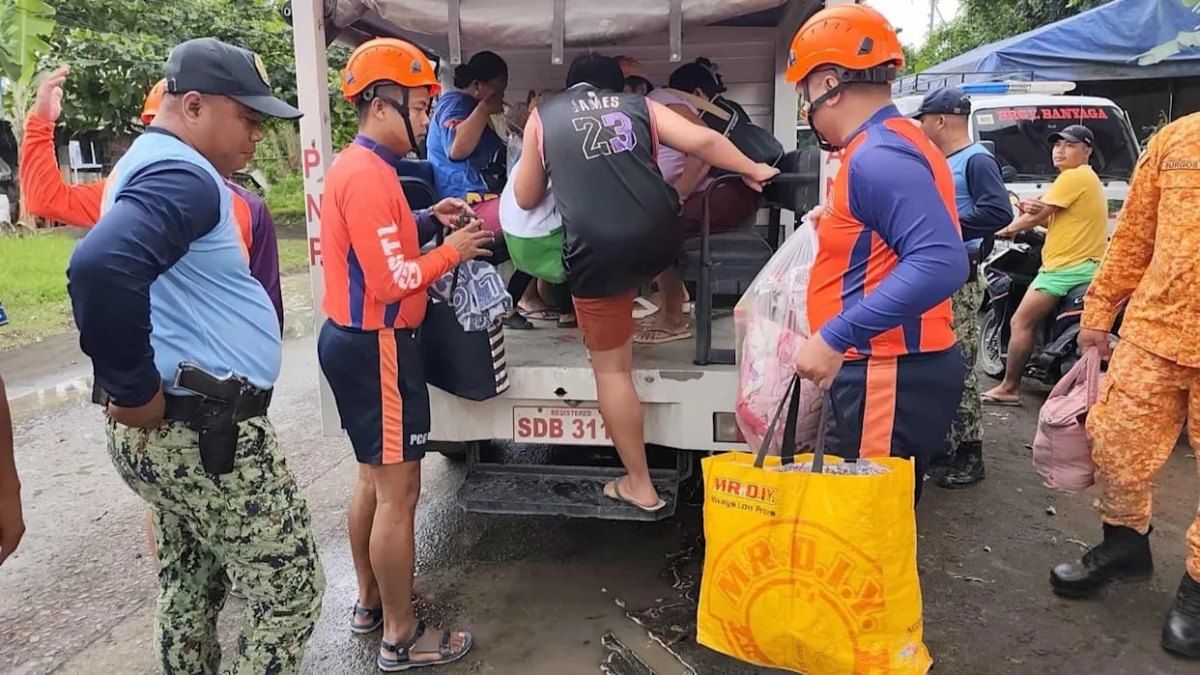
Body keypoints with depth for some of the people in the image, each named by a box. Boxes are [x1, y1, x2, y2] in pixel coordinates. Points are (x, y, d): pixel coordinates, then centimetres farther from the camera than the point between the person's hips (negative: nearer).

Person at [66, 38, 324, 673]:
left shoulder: (149, 164, 15)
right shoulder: (183, 176, -18)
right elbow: (101, 268, -37)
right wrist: (136, 390, -24)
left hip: (173, 429, 11)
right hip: (209, 431, -10)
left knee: (189, 587, 22)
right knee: (289, 591, 1)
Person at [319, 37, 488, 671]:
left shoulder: (354, 164, 13)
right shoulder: (369, 175, -20)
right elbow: (392, 281, -23)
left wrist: (425, 218, 10)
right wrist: (451, 251, -11)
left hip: (352, 340, 11)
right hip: (376, 348, -11)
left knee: (373, 478, 20)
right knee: (399, 492, -2)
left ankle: (369, 602, 35)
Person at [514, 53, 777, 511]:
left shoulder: (543, 117, 17)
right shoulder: (639, 105, 19)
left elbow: (527, 198, 21)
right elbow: (702, 141, 8)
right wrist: (753, 171, 22)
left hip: (597, 251, -2)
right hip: (658, 239, 3)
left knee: (612, 368, 10)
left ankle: (639, 485, 17)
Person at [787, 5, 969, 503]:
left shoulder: (877, 157, -18)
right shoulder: (892, 145, 15)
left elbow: (939, 263, -29)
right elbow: (910, 228, 24)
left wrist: (835, 338, -29)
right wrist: (838, 224, 19)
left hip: (889, 378, -10)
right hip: (891, 370, 10)